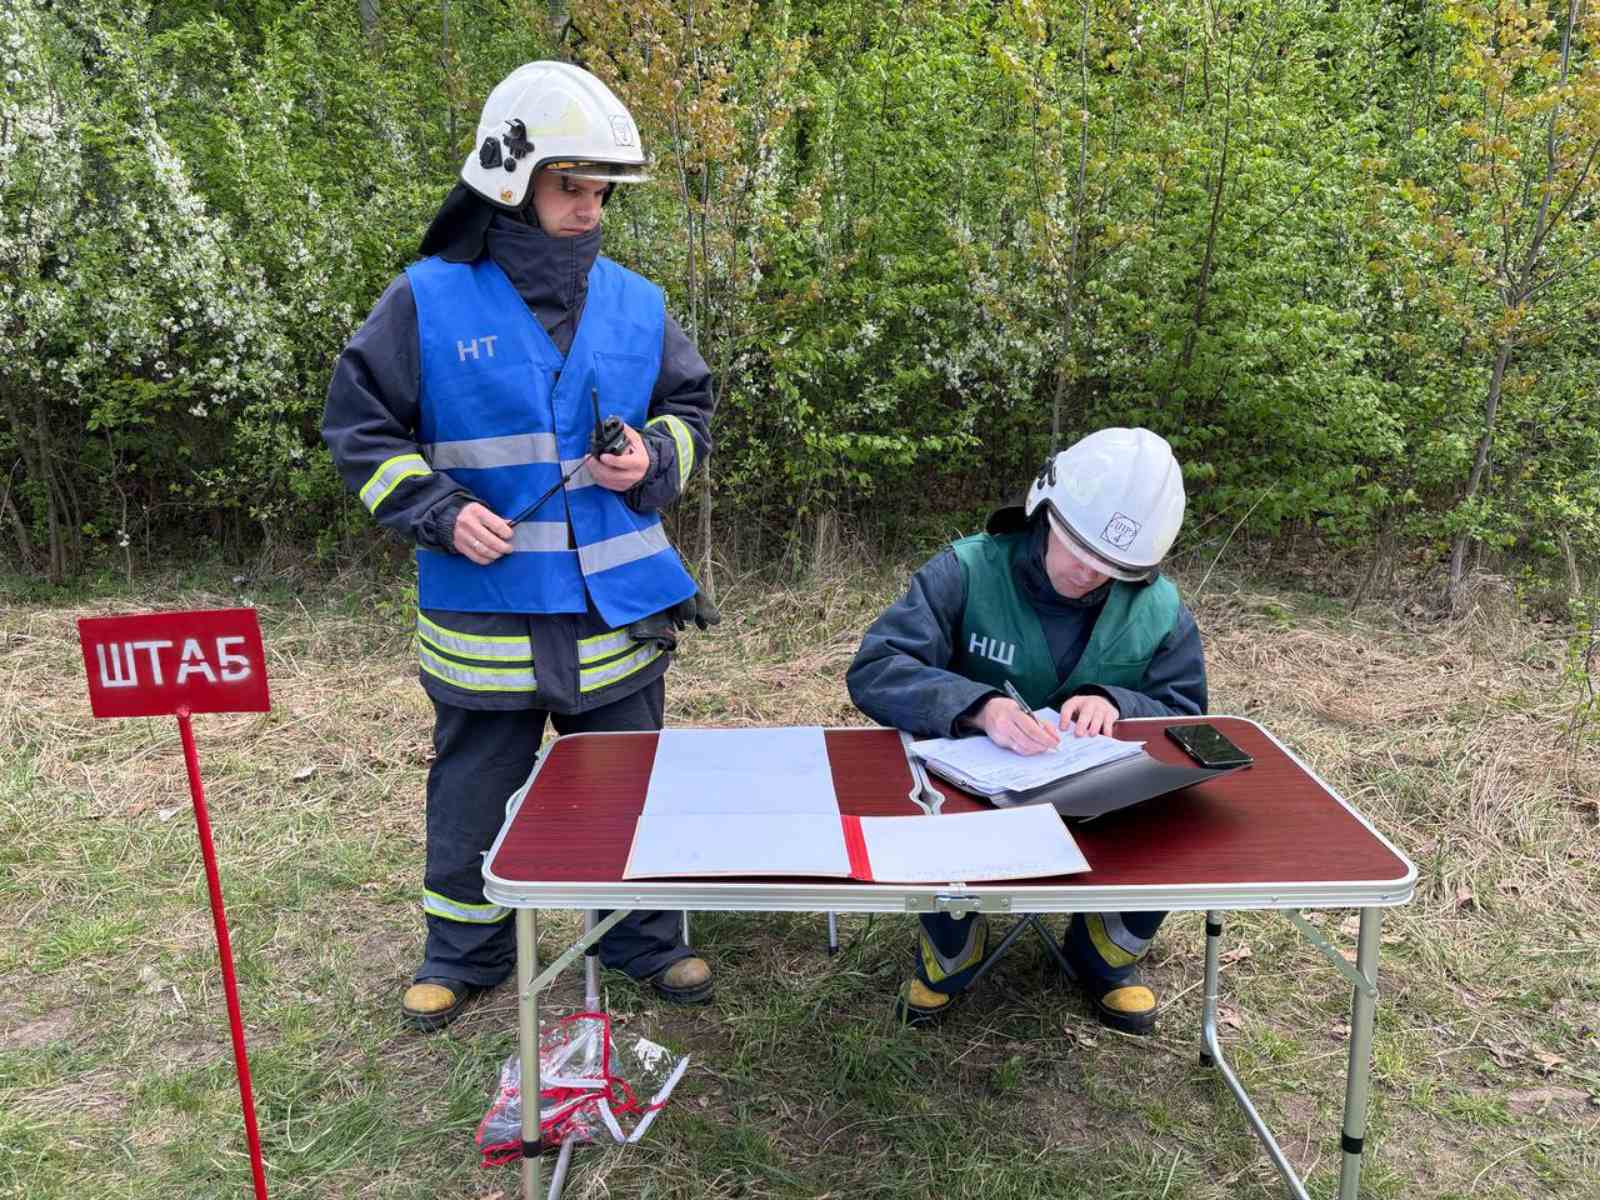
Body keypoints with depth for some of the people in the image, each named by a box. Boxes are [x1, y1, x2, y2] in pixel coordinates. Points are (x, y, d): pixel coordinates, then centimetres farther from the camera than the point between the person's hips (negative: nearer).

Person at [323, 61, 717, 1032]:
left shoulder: (635, 304, 4)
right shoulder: (428, 301, -5)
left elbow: (691, 409, 14)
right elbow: (360, 428, -1)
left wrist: (651, 459, -7)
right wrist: (441, 511, -14)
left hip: (619, 609, 2)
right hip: (485, 612, -2)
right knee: (475, 794, 13)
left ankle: (647, 939, 34)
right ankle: (466, 953, 35)